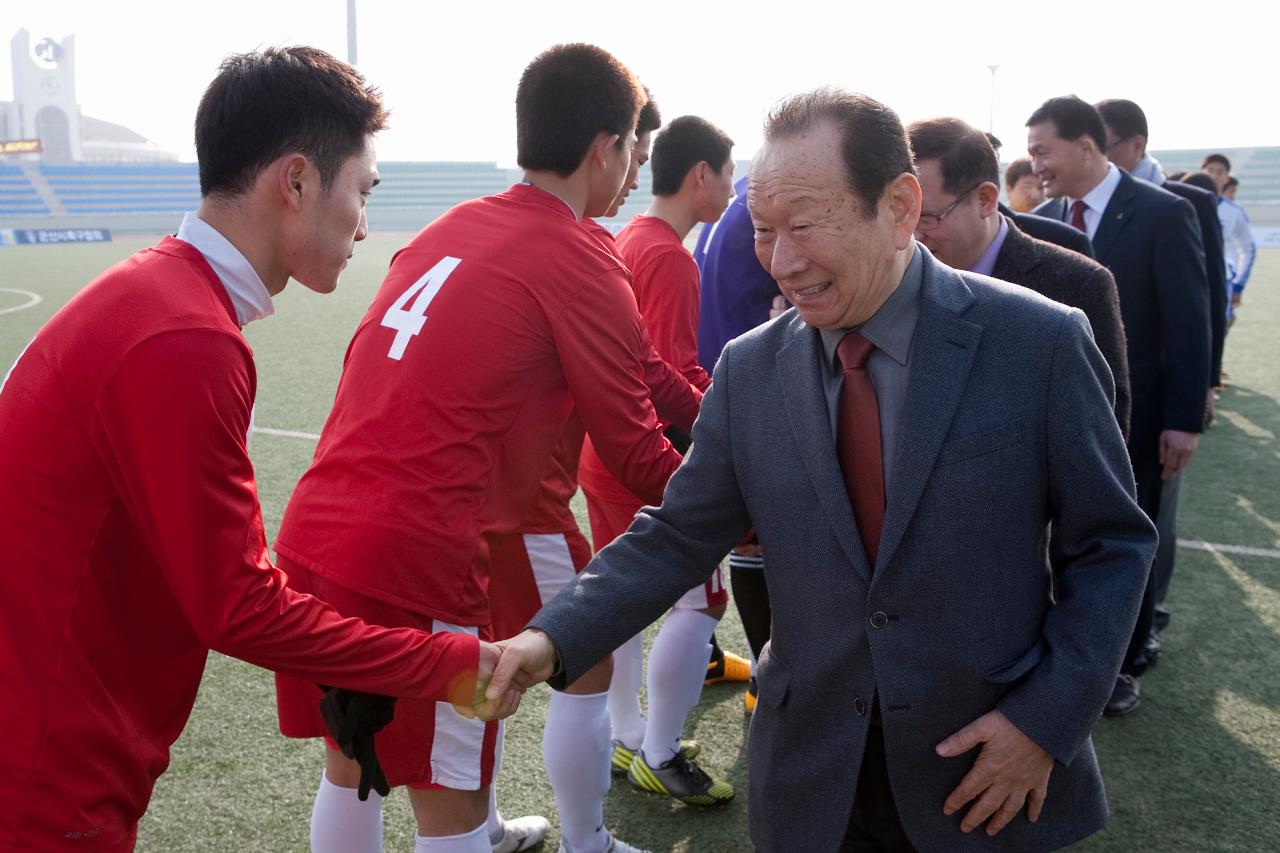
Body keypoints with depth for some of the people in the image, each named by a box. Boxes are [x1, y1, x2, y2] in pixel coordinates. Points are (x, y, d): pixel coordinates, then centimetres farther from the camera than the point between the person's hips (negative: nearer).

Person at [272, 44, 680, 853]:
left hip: (312, 535, 7)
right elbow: (640, 459, -4)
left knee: (351, 762, 22)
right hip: (416, 561, -7)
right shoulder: (582, 267, -8)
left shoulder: (448, 228, 12)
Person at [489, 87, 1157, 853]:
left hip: (989, 768, -2)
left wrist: (1049, 719, -14)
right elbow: (678, 537, -1)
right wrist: (554, 638, -15)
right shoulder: (749, 369, -4)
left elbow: (1113, 543, -6)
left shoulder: (1038, 342, -12)